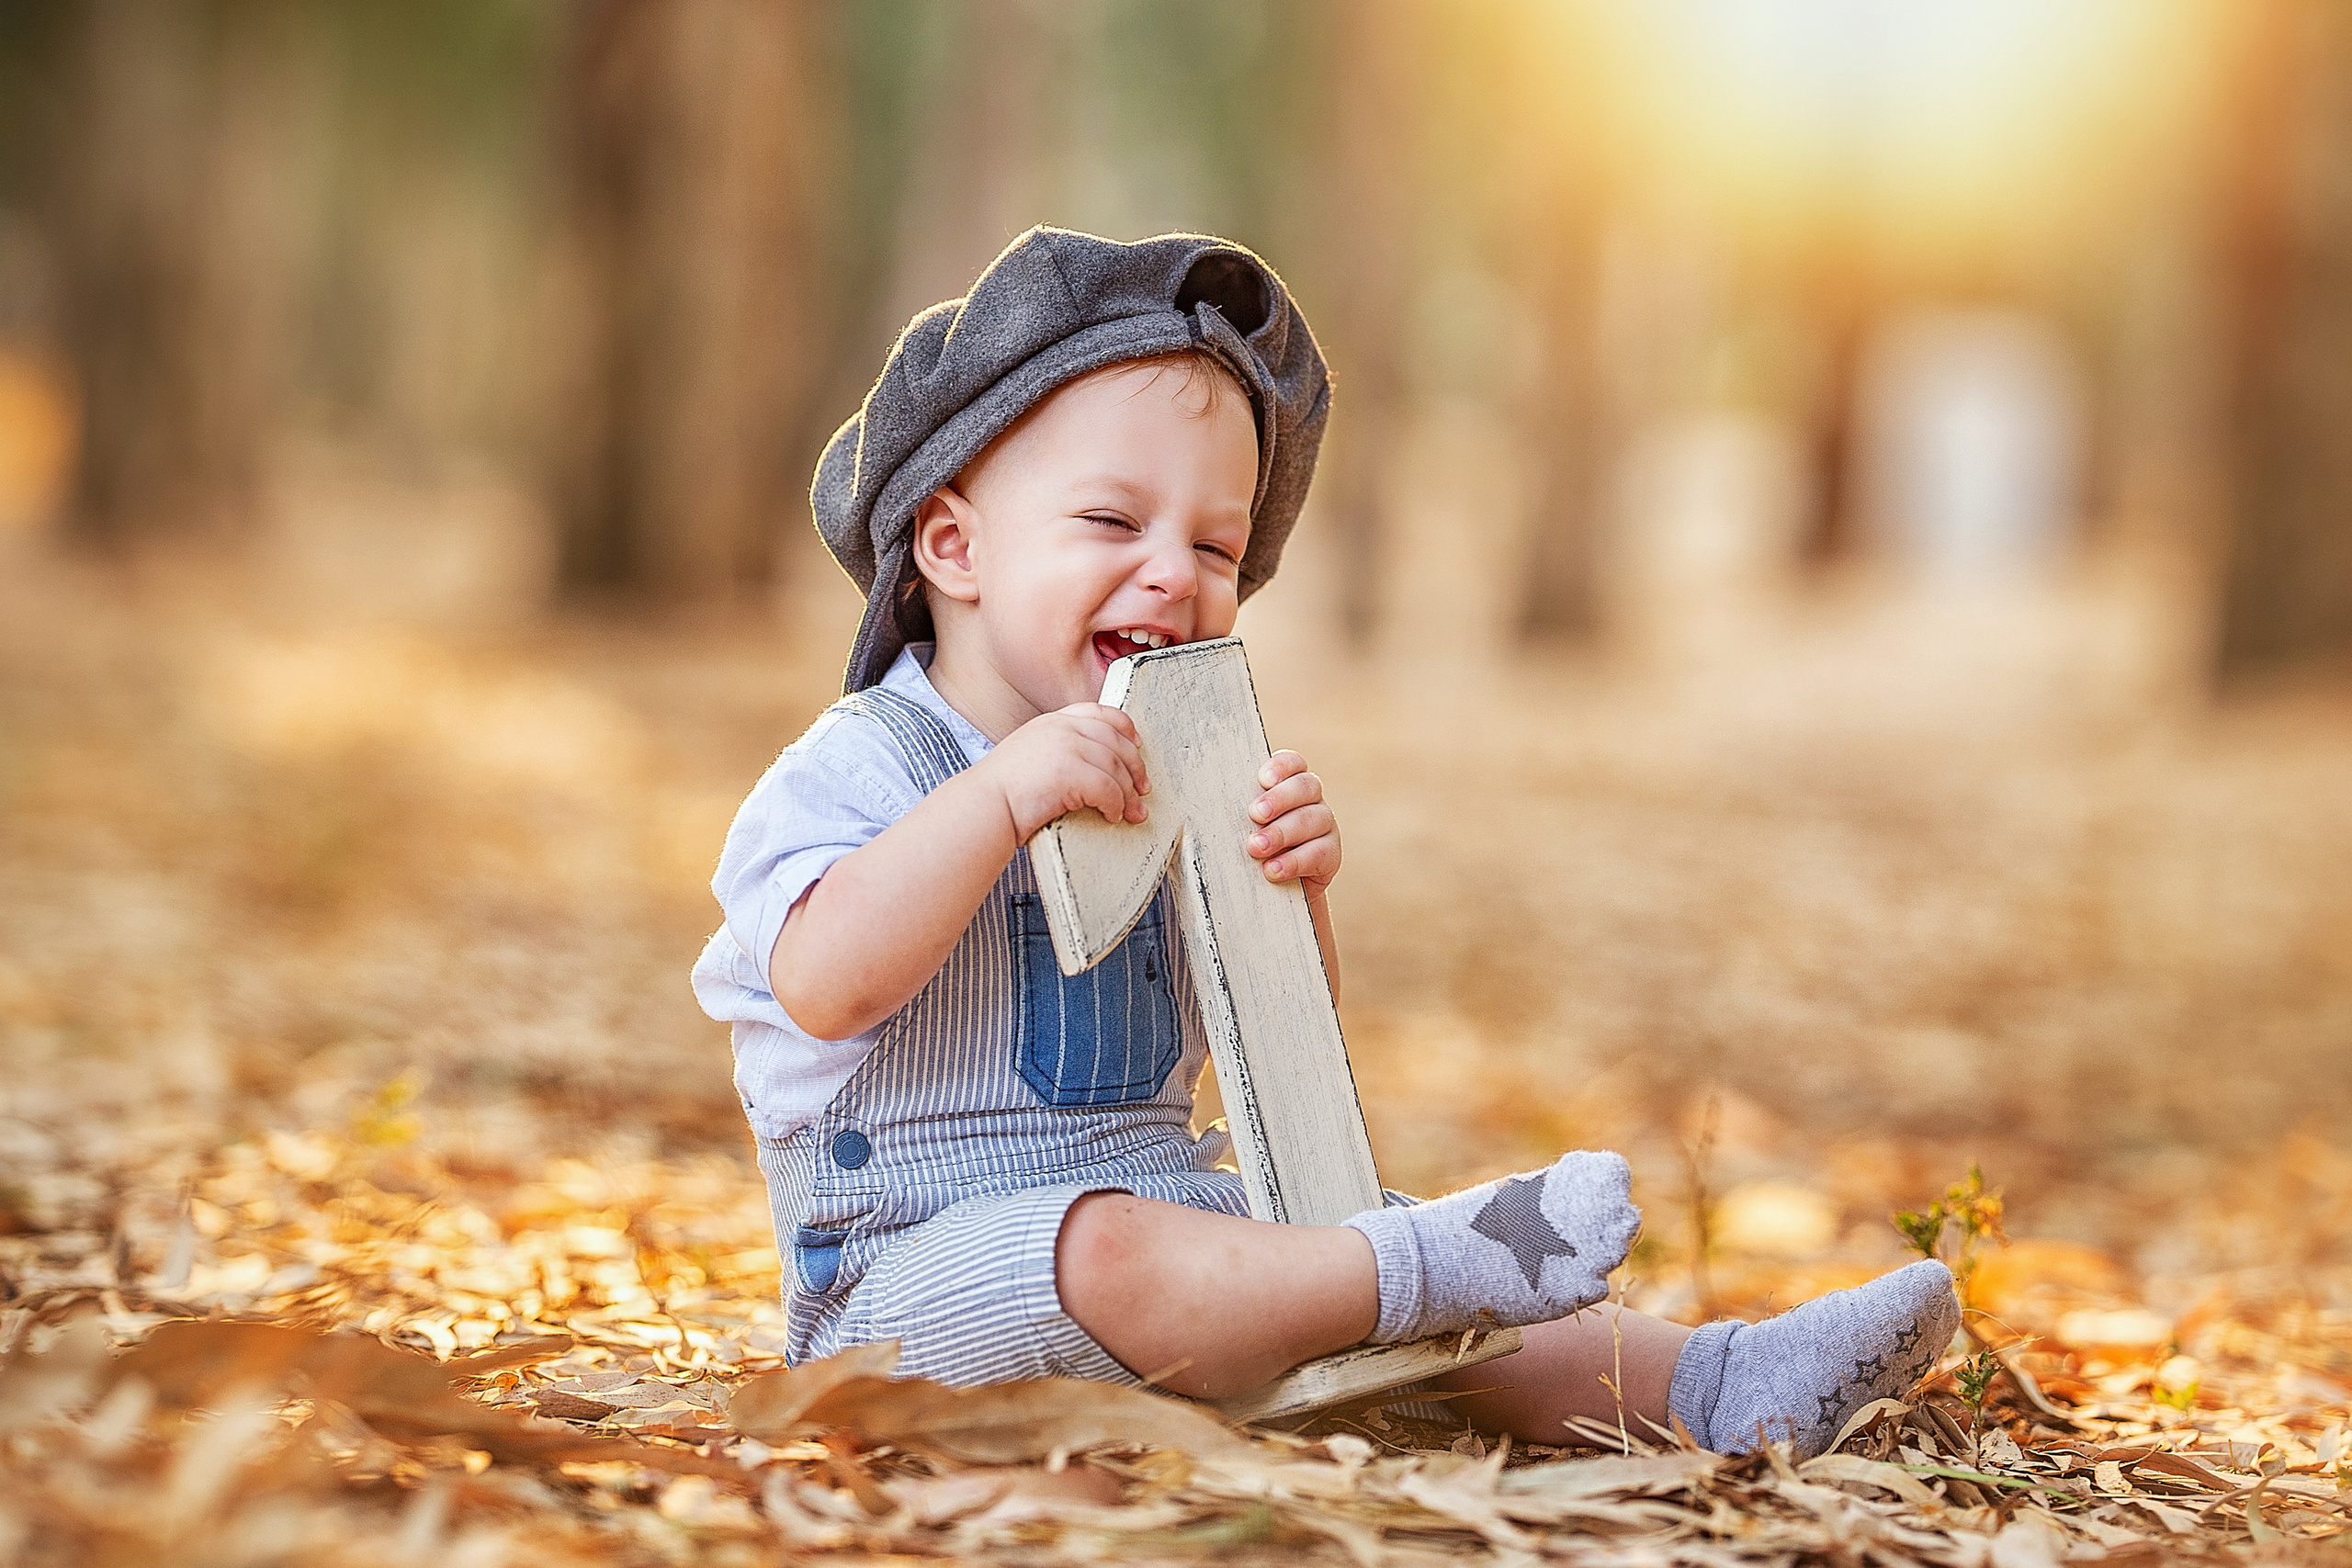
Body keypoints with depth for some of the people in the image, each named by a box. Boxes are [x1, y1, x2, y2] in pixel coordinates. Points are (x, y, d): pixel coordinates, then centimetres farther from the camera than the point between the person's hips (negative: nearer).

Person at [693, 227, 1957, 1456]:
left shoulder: (1165, 795, 15)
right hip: (927, 1267, -7)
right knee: (1105, 1254, -38)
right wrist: (1003, 794, -31)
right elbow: (825, 984, -27)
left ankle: (1707, 1386, -12)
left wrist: (1291, 893, -4)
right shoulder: (857, 769, -8)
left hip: (1165, 1203, 8)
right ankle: (1429, 1262, -39)